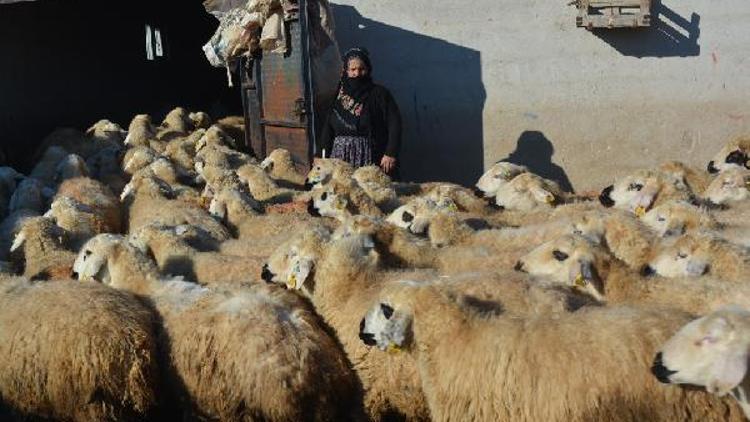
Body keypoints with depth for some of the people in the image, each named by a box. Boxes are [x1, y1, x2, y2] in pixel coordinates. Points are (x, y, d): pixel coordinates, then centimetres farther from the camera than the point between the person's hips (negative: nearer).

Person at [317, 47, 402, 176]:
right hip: (340, 157, 3)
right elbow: (328, 127, 9)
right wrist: (322, 156, 0)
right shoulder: (338, 95, 12)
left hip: (369, 159, -3)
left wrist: (390, 154, -16)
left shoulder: (379, 94, 2)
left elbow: (394, 124, -6)